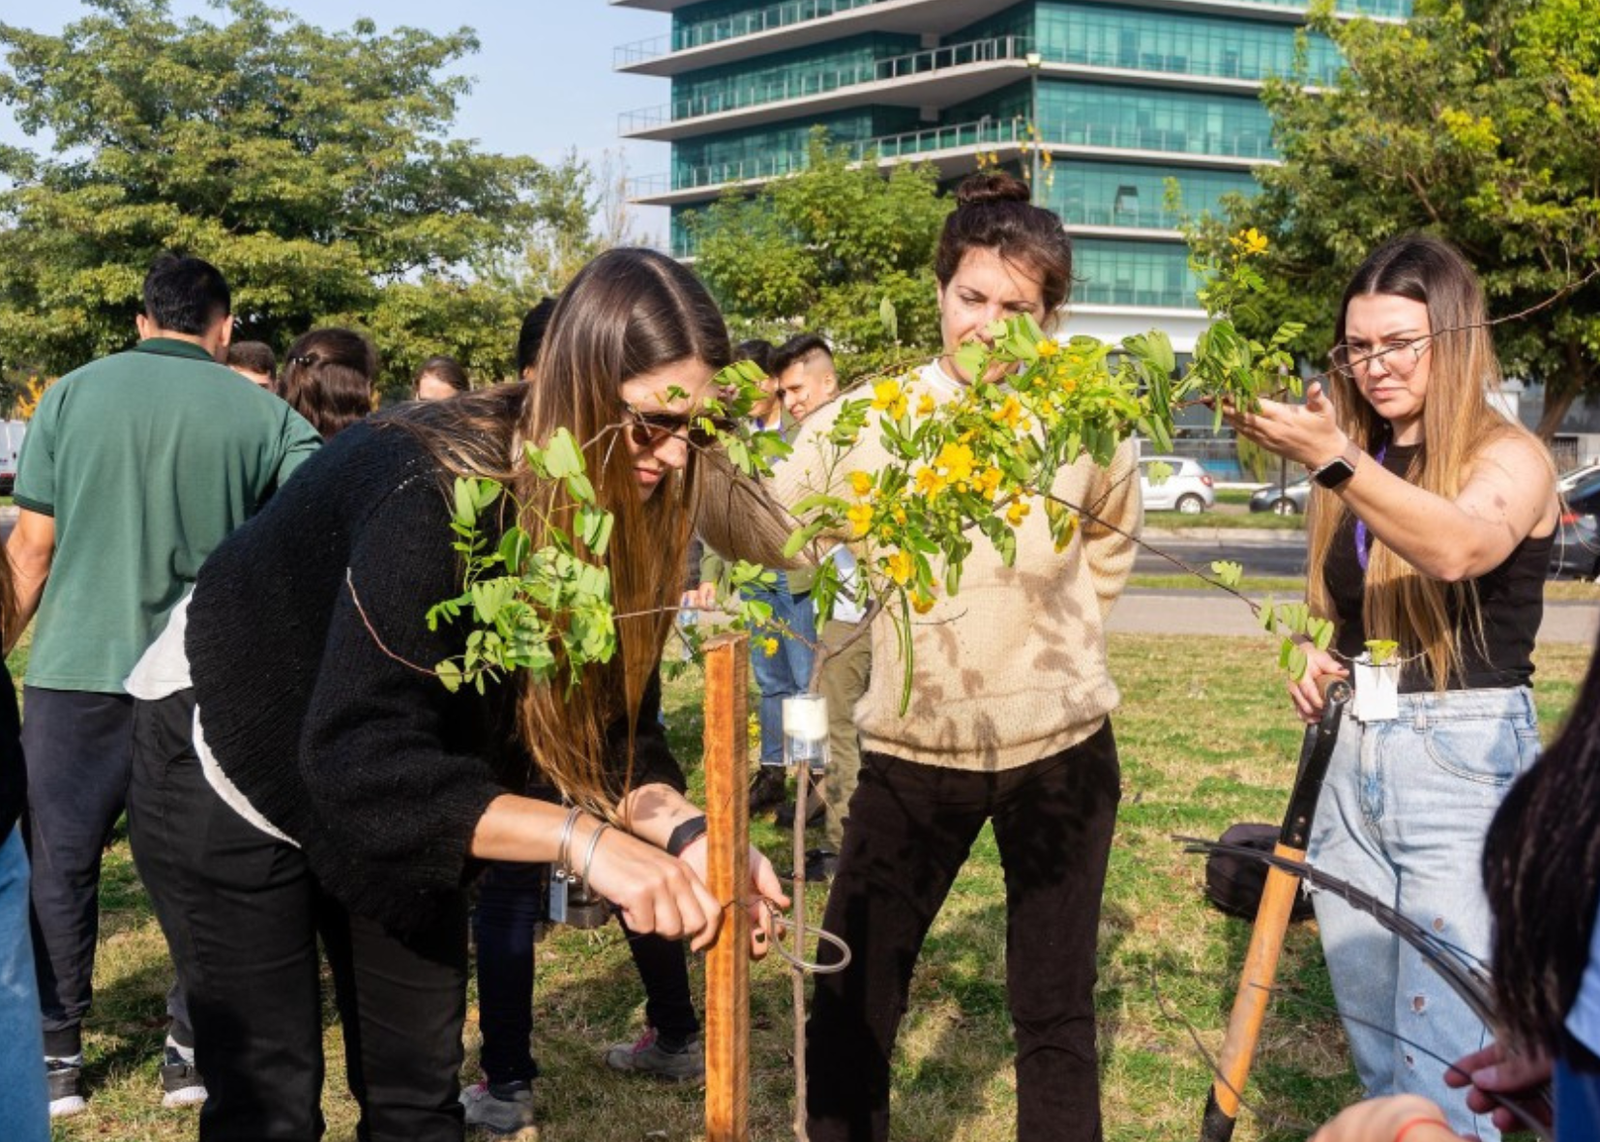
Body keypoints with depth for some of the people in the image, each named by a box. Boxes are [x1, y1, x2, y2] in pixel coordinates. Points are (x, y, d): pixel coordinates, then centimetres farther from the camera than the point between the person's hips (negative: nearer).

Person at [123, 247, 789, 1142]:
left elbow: (612, 723, -12)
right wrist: (583, 837, -49)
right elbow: (358, 756, -41)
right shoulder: (434, 486, -35)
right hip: (235, 771, -6)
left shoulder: (620, 505, -14)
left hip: (405, 794, 6)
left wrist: (680, 826, -32)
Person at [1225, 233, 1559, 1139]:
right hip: (1356, 761, 7)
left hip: (1467, 764, -7)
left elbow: (1459, 547, -32)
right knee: (1372, 1043, 15)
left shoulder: (1510, 456, -9)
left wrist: (1332, 459, -42)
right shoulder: (1364, 466, 12)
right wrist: (1324, 667, 3)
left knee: (1441, 1060, -8)